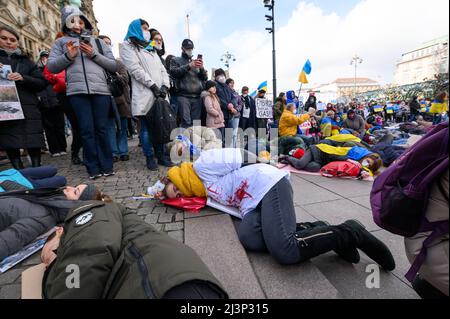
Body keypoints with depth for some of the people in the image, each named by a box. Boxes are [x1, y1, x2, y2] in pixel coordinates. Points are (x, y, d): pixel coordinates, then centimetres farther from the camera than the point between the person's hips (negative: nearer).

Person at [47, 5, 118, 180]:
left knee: (102, 128, -2)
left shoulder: (98, 42, 21)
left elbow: (114, 66, 11)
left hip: (101, 90, 0)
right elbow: (51, 67, 12)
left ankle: (106, 166, 3)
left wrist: (94, 55, -1)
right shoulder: (62, 42, 20)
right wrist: (68, 56, -3)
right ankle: (93, 168, 1)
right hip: (77, 91, 0)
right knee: (87, 130, -5)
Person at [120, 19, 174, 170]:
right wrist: (153, 86, -14)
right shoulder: (127, 46, 9)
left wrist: (165, 85, -1)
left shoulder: (151, 49, 29)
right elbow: (135, 69, -6)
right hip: (144, 94, -6)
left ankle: (161, 155, 8)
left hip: (159, 93, 6)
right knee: (146, 127, -5)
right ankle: (150, 158, 2)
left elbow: (162, 69, 18)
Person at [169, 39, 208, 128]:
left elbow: (205, 78, 18)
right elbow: (174, 72, -1)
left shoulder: (196, 62, 28)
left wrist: (202, 68, -1)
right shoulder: (176, 60, 18)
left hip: (197, 96, 4)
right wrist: (189, 66, -9)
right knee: (186, 122, -15)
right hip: (183, 96, -3)